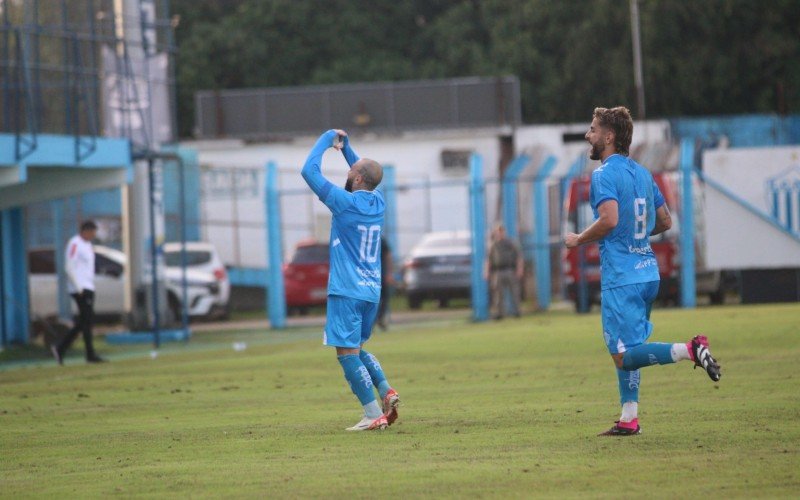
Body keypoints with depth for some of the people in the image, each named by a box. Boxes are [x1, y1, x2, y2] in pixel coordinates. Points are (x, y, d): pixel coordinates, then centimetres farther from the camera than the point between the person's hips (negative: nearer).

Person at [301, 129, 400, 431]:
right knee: (356, 347, 20)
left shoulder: (345, 202, -13)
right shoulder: (377, 202, 7)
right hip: (372, 291, 8)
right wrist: (344, 147, 27)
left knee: (347, 352, -5)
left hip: (347, 291, -8)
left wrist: (327, 139, 2)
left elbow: (309, 171, -9)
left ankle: (374, 415, -10)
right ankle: (386, 391, 1)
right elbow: (366, 176, 31)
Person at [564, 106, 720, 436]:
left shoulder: (604, 174, -11)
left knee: (623, 355, -9)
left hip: (621, 278, -9)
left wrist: (578, 240, -9)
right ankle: (629, 419, 16)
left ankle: (689, 350, -23)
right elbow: (665, 221, 19)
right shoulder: (642, 173, 14)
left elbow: (609, 219, -24)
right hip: (647, 272, 9)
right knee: (625, 350, 16)